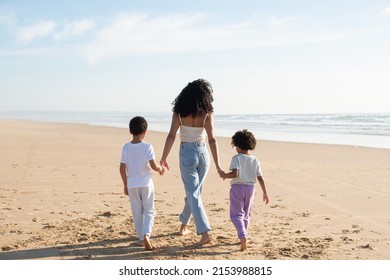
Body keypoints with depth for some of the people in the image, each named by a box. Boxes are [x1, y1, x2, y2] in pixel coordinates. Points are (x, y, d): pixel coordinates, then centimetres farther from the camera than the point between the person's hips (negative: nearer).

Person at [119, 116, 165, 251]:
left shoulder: (126, 147, -2)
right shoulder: (147, 146, -10)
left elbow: (122, 168, -1)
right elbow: (154, 166, -16)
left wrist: (125, 184, 10)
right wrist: (161, 168, 6)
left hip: (132, 183, 2)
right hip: (146, 182, -2)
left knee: (137, 212, 13)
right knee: (149, 211, 7)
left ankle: (141, 238, 18)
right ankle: (146, 235, -11)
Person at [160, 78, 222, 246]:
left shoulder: (179, 112, -9)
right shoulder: (206, 114, -8)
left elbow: (171, 136, -12)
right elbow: (212, 140, -11)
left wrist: (163, 158, -4)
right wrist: (217, 165, -8)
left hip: (186, 155, -2)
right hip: (203, 154, 2)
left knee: (193, 195, 0)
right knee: (194, 192, 19)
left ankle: (204, 233, -10)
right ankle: (183, 225, 36)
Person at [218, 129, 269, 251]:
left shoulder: (236, 158, -8)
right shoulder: (255, 160, 5)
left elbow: (235, 173, -22)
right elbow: (260, 178, 4)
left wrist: (224, 175, -5)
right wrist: (265, 193, 12)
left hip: (237, 187, -4)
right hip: (250, 188, 5)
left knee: (236, 214, -3)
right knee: (246, 214, 20)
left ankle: (243, 236, -24)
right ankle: (244, 236, 28)